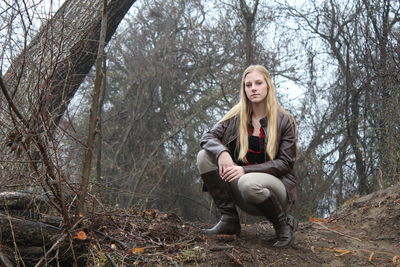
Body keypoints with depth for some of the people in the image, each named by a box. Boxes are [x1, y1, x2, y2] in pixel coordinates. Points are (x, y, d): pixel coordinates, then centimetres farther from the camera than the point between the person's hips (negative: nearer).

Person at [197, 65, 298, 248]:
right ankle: (229, 219, -9)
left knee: (249, 183, -39)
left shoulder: (284, 120, -7)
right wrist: (221, 152, -27)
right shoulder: (237, 117, 2)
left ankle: (283, 224, -9)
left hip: (277, 184, -4)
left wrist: (246, 170, -24)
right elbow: (208, 137, -2)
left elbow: (285, 163, -10)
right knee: (205, 157, -15)